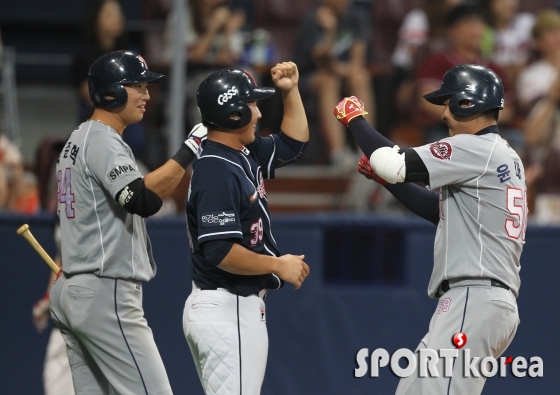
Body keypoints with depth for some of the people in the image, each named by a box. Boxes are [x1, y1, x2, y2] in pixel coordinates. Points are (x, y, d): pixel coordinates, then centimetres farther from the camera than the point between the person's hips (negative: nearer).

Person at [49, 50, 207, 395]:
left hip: (71, 291, 10)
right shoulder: (104, 142, -13)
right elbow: (143, 200, -28)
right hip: (106, 296, -10)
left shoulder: (78, 139, 19)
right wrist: (188, 152, -26)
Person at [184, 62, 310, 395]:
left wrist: (291, 91, 14)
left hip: (241, 307, 11)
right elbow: (220, 252, -25)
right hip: (225, 310, -11)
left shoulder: (246, 156, 10)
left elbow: (294, 143, 27)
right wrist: (278, 265, -16)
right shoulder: (216, 172, -19)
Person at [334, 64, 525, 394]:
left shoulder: (477, 149, -9)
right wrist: (386, 176, 21)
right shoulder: (506, 158, 21)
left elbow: (394, 164, -11)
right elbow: (440, 209, 27)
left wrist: (355, 119, 4)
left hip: (473, 301, -11)